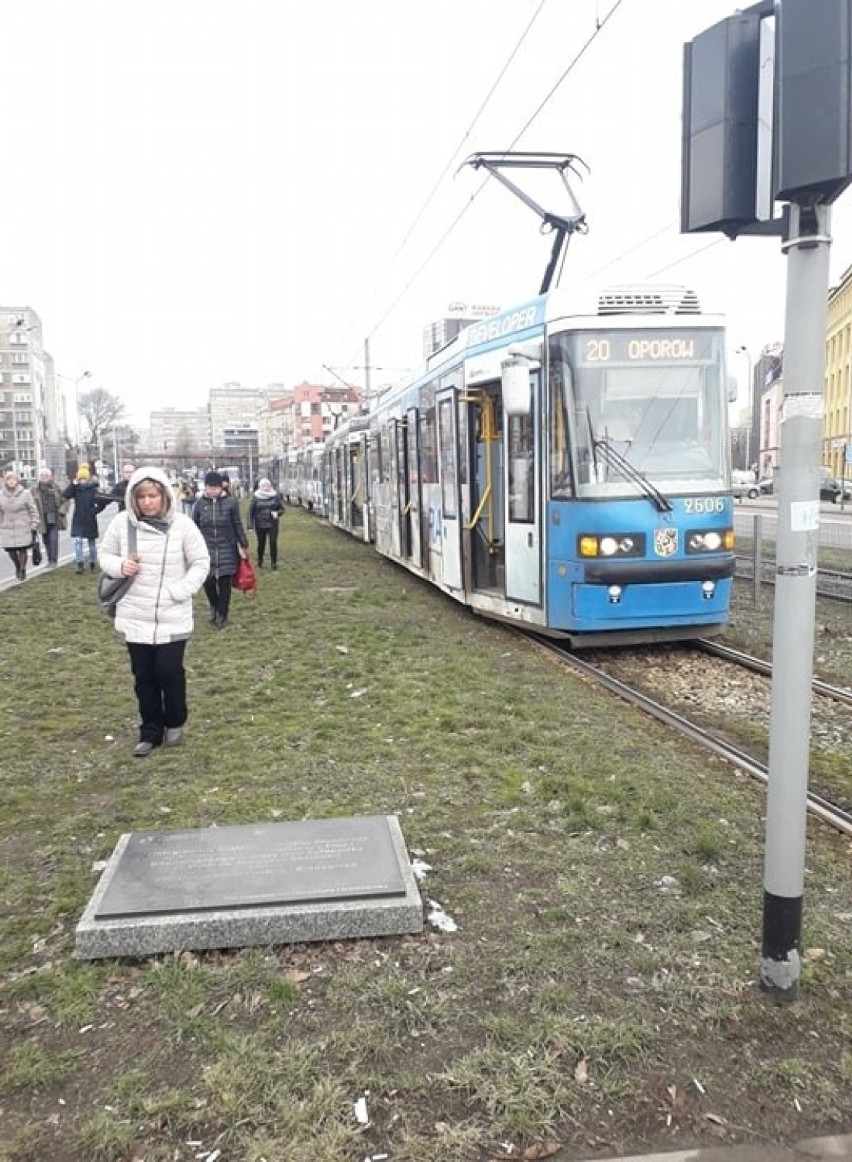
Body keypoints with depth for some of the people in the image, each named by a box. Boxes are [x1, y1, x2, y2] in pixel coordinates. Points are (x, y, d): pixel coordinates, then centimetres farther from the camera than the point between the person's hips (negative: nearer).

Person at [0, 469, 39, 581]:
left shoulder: (25, 494, -4)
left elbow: (33, 510, 0)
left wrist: (34, 525, -4)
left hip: (23, 528, -2)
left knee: (22, 550, 0)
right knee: (11, 551, 4)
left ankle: (22, 569, 22)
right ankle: (17, 567, 32)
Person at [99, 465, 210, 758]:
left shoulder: (182, 524, -9)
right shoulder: (121, 522, -4)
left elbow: (201, 563, -2)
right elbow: (105, 555, 8)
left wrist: (180, 591, -13)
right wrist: (119, 566, -14)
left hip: (173, 617, -2)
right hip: (134, 617, 2)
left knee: (169, 671, 1)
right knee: (143, 676, 11)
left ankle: (175, 723, 27)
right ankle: (150, 730, 26)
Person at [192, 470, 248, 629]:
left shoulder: (230, 502, -3)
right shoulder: (200, 503, 0)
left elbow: (238, 525, 3)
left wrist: (243, 545, 4)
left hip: (227, 549, -1)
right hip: (206, 549, 1)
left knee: (224, 583, 2)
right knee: (208, 582, -3)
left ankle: (222, 615, 19)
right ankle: (214, 607, 27)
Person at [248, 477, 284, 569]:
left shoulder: (275, 496, 0)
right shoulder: (255, 497, -3)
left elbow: (281, 508, 6)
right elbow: (251, 511, 0)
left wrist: (277, 513, -17)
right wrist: (250, 525, -5)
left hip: (272, 524, 0)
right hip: (260, 525, 0)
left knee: (273, 543, -7)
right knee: (261, 543, 8)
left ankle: (274, 562, 4)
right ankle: (260, 560, 32)